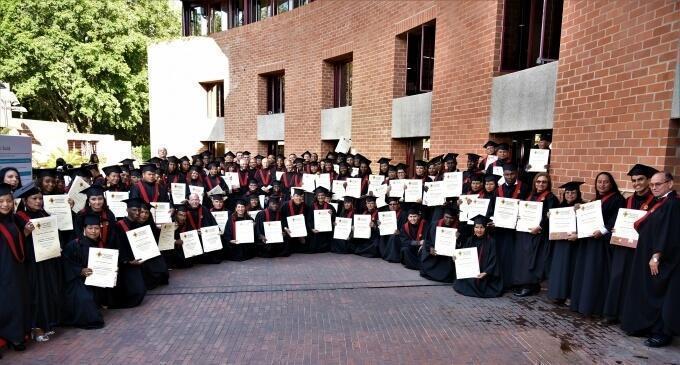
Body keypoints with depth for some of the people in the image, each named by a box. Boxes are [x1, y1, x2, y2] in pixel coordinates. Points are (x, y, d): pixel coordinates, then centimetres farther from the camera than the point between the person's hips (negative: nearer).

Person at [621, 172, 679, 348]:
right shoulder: (659, 203, 13)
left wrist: (657, 256, -21)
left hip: (663, 260, -9)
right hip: (649, 257, 9)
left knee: (661, 295, -1)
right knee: (650, 294, 14)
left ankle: (663, 333, 10)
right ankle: (652, 327, 25)